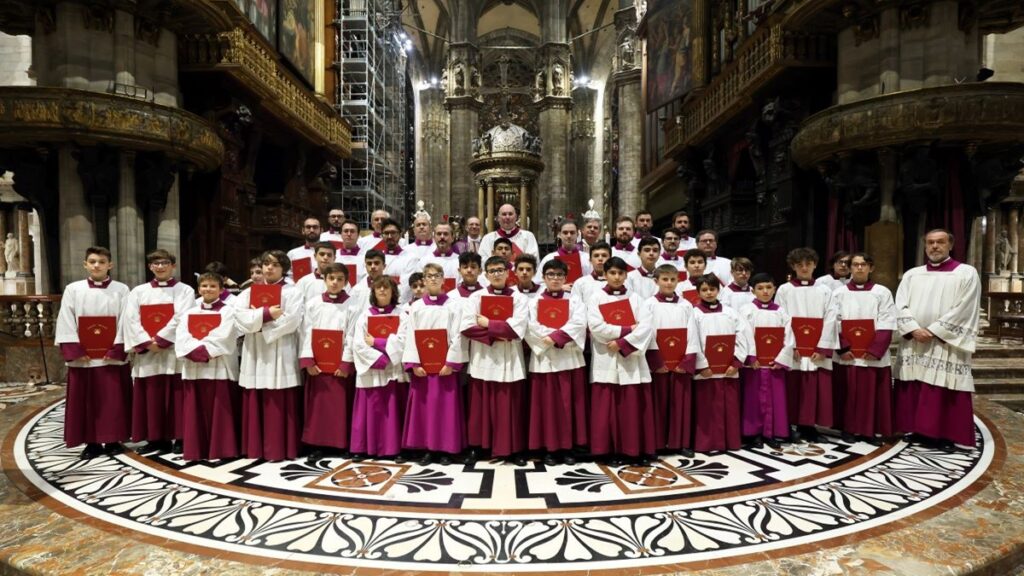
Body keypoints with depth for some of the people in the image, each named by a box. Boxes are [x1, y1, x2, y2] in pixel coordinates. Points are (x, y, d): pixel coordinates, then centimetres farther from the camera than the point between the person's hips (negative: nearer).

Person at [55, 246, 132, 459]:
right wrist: (74, 351, -9)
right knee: (87, 400, 6)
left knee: (114, 400, 4)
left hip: (114, 356, -1)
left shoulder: (121, 290, 0)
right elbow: (65, 322, 1)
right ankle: (92, 442, 17)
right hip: (83, 357, 1)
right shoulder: (73, 289, 4)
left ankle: (113, 440, 15)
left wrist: (117, 350, -12)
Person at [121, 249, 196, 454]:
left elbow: (181, 319, -9)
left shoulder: (184, 290, 3)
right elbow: (130, 320, 1)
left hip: (174, 352, -3)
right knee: (151, 397, 7)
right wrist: (147, 342, -11)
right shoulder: (138, 292, 12)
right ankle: (155, 438, 16)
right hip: (146, 354, 3)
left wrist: (160, 339, -16)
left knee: (176, 396, -1)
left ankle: (179, 438, 6)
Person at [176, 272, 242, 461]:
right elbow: (181, 339, 1)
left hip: (219, 369, -4)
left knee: (220, 411, -1)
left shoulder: (228, 311, 2)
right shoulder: (188, 313, 15)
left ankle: (221, 449, 6)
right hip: (193, 369, 4)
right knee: (195, 412, 7)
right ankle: (196, 450, 16)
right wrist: (197, 352, -15)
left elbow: (223, 339, -11)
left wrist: (202, 349, -15)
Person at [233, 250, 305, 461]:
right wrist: (266, 313, -14)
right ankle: (255, 447, 15)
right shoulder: (248, 292, 15)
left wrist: (258, 320, -8)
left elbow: (291, 321, -12)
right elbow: (239, 317, -2)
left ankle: (280, 448, 4)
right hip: (254, 354, 4)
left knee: (280, 405, -3)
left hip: (281, 354, -4)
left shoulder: (292, 292, 3)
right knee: (255, 403, 6)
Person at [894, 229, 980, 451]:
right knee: (913, 390, 6)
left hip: (946, 345, -3)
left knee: (945, 392, -2)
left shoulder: (966, 273, 2)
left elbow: (962, 310, -8)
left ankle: (946, 435, 8)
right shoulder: (912, 274, 12)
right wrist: (914, 330, -11)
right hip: (913, 344, 4)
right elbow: (901, 306, 4)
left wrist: (932, 332, -14)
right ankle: (918, 430, 16)